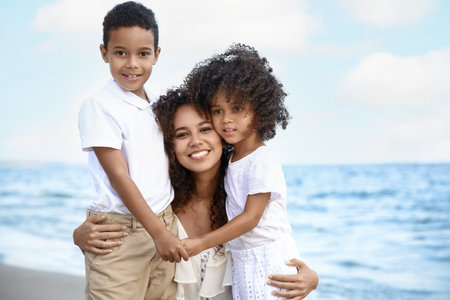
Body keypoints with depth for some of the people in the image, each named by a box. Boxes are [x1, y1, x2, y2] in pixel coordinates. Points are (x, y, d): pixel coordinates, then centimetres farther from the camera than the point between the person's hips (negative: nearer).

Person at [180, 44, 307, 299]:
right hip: (242, 260, 7)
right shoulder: (229, 160, 8)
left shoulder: (264, 161, -15)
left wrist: (202, 243, -16)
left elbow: (251, 217, -17)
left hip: (270, 257, -7)